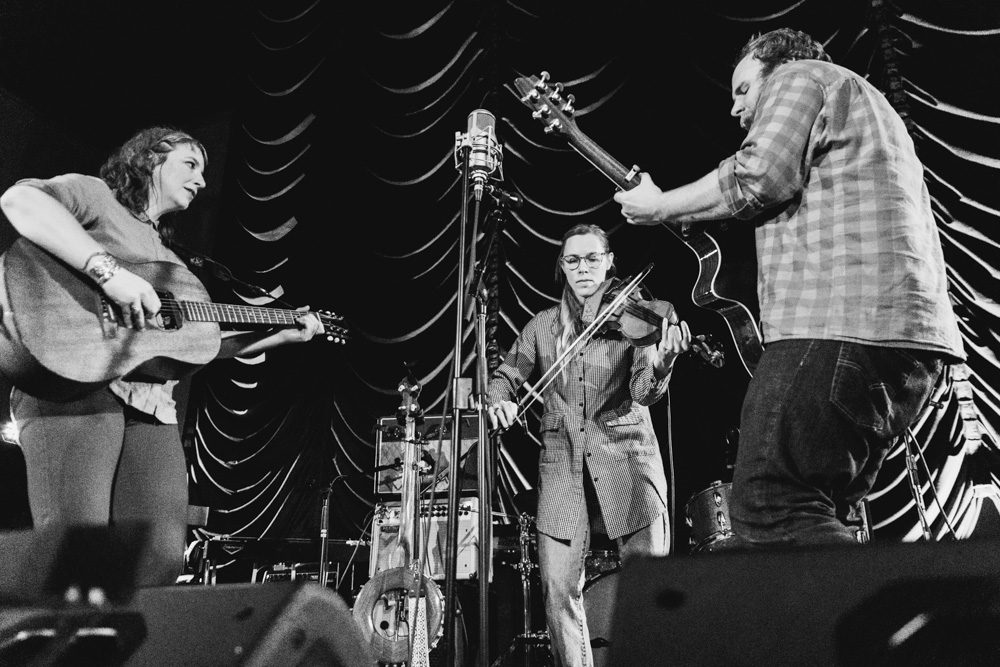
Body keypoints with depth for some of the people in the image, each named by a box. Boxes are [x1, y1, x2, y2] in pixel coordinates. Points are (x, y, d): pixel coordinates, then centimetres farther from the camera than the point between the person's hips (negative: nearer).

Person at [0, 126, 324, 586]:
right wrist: (109, 272, -23)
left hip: (151, 405, 7)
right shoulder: (93, 195, 8)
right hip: (75, 388, -7)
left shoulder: (169, 261, 31)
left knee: (162, 560, -3)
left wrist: (282, 335, 22)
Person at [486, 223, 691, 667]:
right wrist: (499, 400, -5)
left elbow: (643, 392, -8)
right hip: (563, 462, 2)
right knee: (558, 589, -4)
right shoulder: (542, 326, 11)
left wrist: (661, 365, -30)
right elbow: (505, 375, 18)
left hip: (626, 458, -1)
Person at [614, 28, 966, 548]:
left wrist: (658, 208, 2)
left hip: (836, 323, -10)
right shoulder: (870, 109, 36)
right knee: (823, 517, 15)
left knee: (766, 510, -12)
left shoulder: (799, 77, 8)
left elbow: (757, 177, -11)